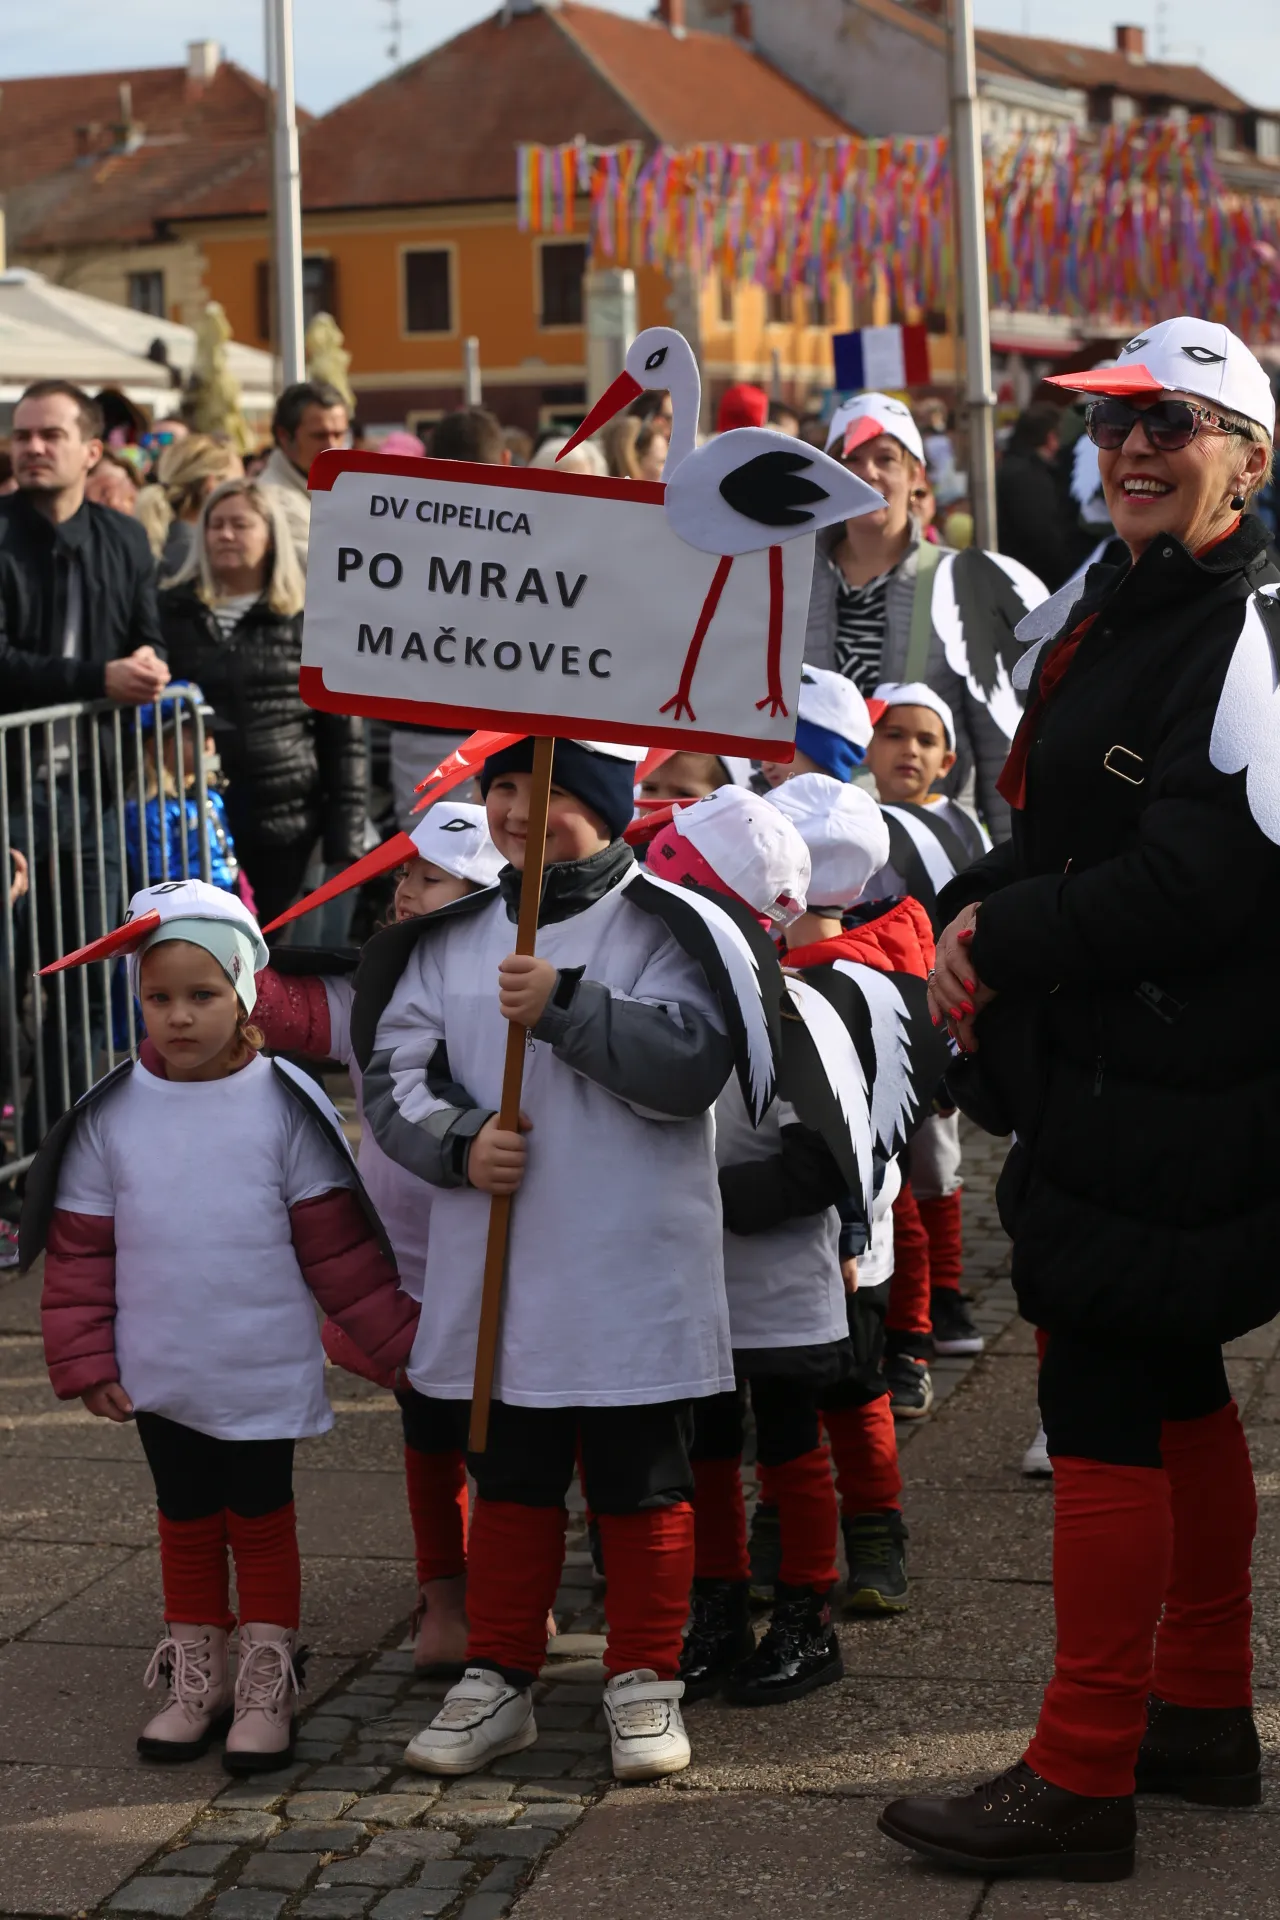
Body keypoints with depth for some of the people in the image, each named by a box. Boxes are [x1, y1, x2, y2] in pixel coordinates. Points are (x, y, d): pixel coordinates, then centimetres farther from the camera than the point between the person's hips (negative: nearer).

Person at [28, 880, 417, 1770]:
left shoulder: (285, 1105, -9)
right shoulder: (110, 1115, -4)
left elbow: (339, 1247, -5)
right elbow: (80, 1252, 1)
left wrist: (403, 1335, -7)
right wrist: (86, 1360, -4)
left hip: (265, 1373, -2)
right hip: (160, 1376, 2)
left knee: (262, 1520, 9)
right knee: (187, 1522, 14)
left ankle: (268, 1684, 19)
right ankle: (196, 1679, 27)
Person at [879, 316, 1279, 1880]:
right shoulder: (1094, 612, 13)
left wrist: (1000, 937, -16)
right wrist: (975, 915, 4)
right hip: (1101, 1078, 10)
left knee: (1103, 1405, -6)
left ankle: (1081, 1780, 3)